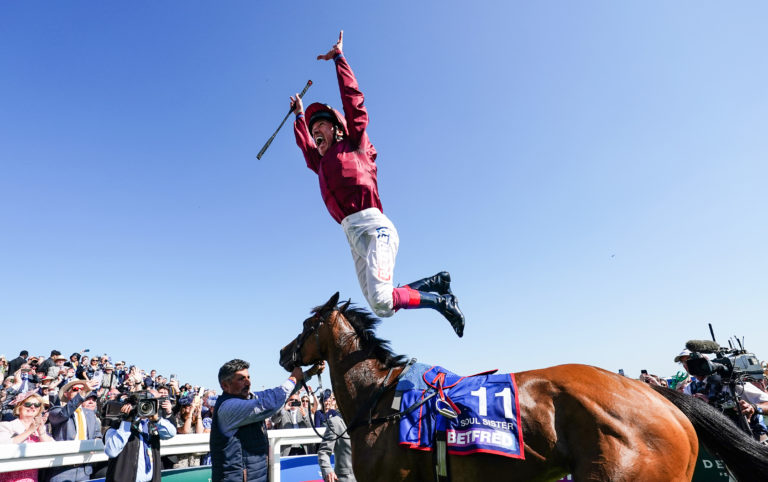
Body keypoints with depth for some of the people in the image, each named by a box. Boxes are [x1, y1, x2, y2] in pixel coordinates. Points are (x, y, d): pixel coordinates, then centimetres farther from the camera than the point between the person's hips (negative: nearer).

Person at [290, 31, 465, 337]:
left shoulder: (353, 144, 13)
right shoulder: (321, 162, 28)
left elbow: (353, 100, 9)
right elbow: (305, 146, 49)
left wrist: (338, 58, 17)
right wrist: (299, 116, 59)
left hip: (373, 225, -7)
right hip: (353, 236, 7)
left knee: (382, 300, -23)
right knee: (380, 306, -3)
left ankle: (442, 301, -1)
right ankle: (436, 283, 15)